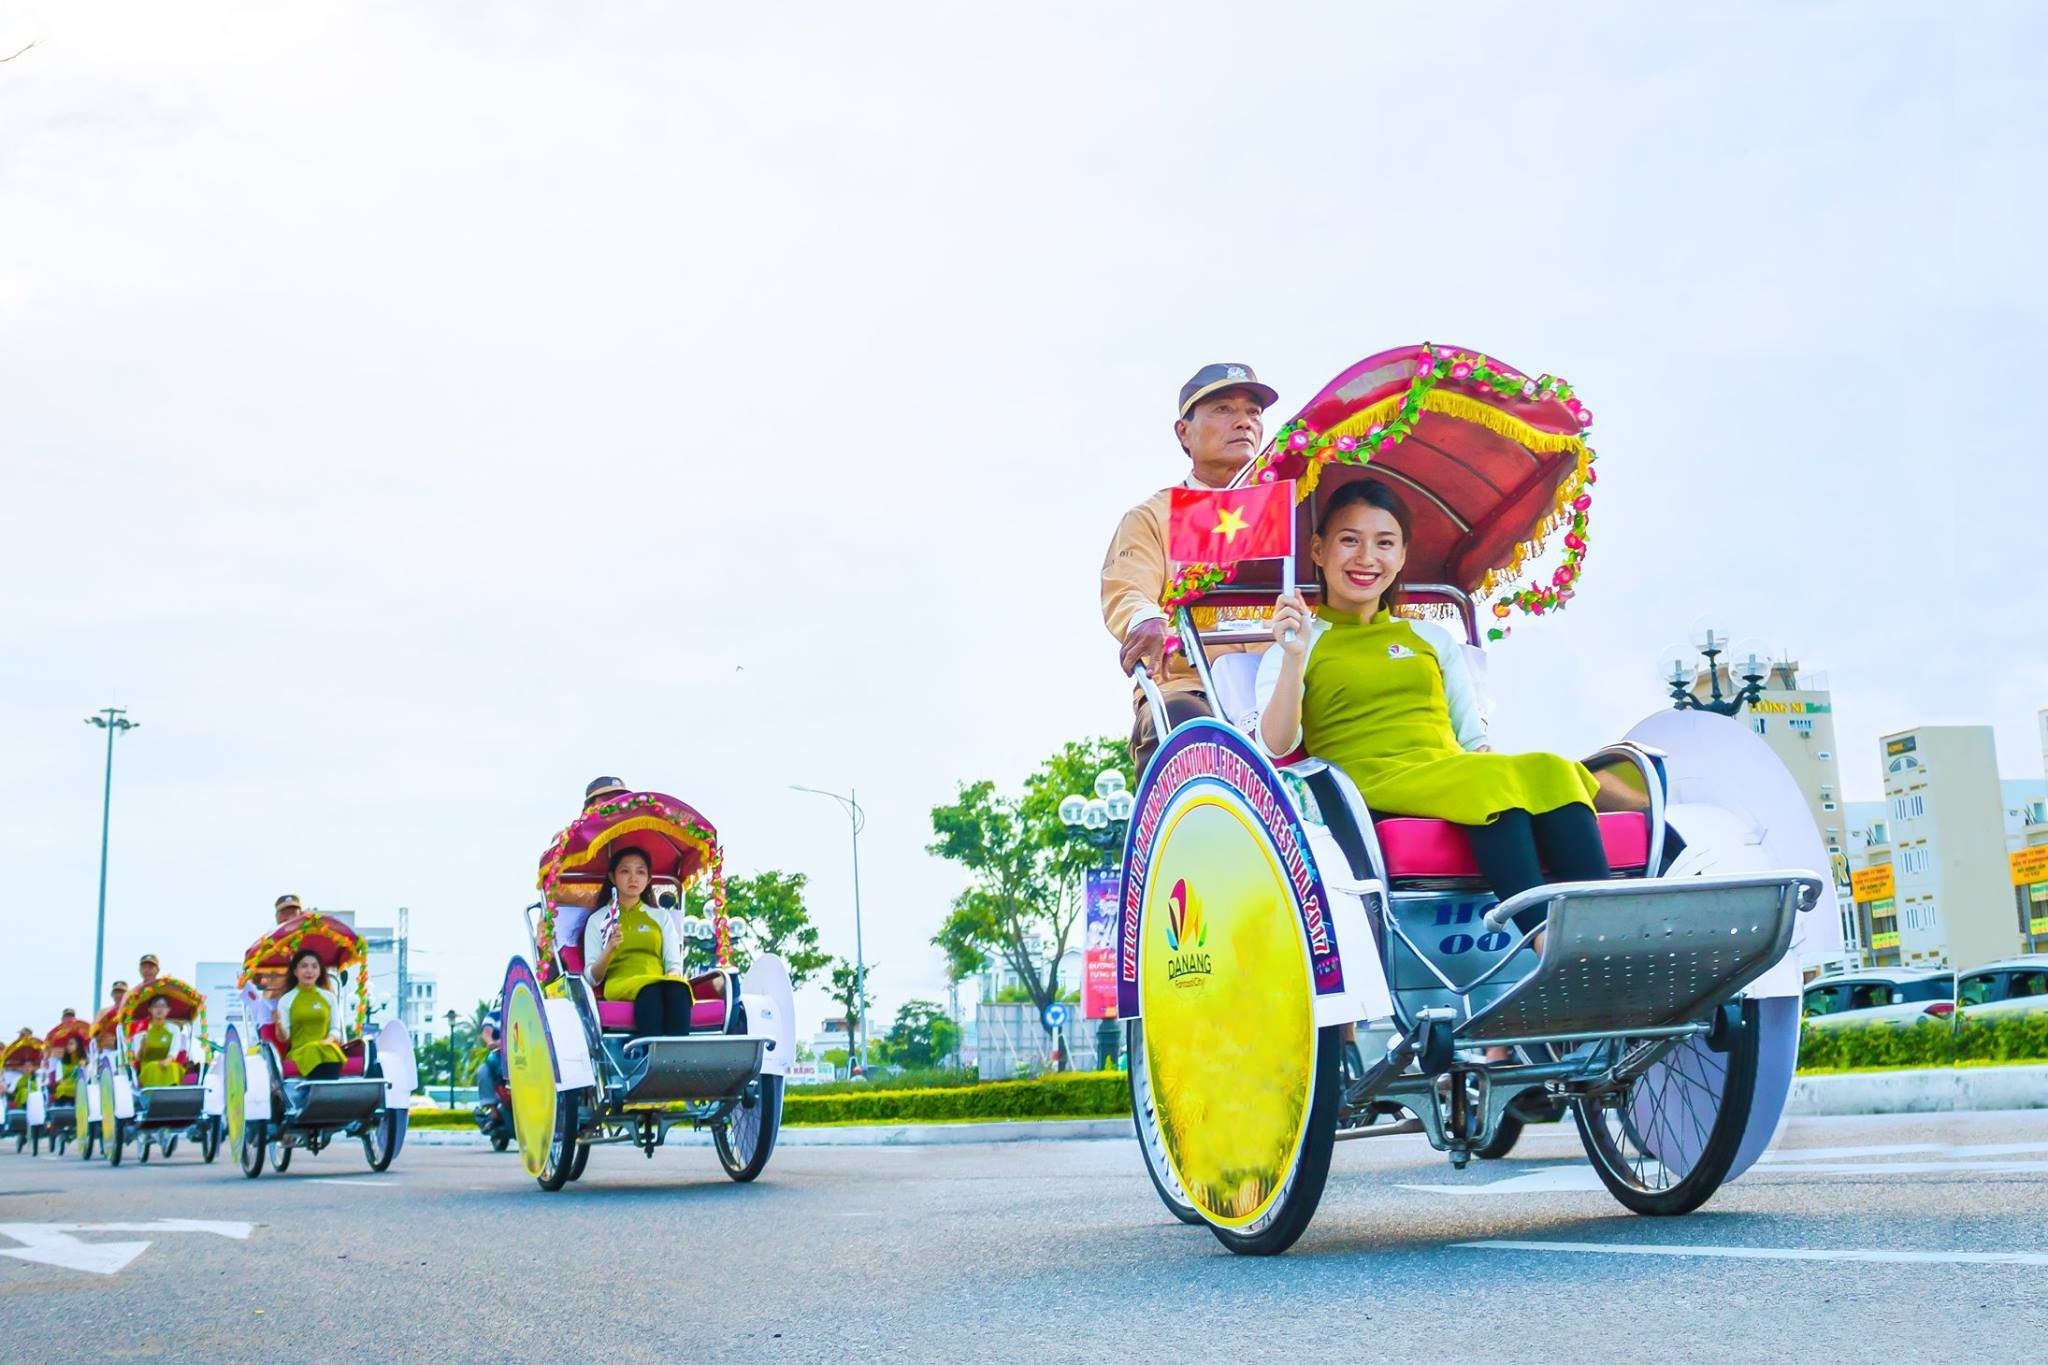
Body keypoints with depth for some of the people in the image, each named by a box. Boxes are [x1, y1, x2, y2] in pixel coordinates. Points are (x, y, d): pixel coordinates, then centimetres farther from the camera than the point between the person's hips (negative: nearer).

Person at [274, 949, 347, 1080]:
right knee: (313, 1055, -36)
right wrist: (279, 1024, -18)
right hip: (300, 1050, -1)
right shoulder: (286, 1000, 8)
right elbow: (284, 1037, 3)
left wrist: (330, 1039, -6)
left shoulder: (329, 997, 14)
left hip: (327, 1049, 2)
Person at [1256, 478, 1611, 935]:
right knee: (1501, 783, -34)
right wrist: (1293, 658, -18)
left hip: (1456, 777, 5)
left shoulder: (1433, 639, 27)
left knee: (1551, 773, -29)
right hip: (1371, 786, -5)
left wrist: (1490, 756, -3)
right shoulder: (1299, 648, 14)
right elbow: (1276, 746, -3)